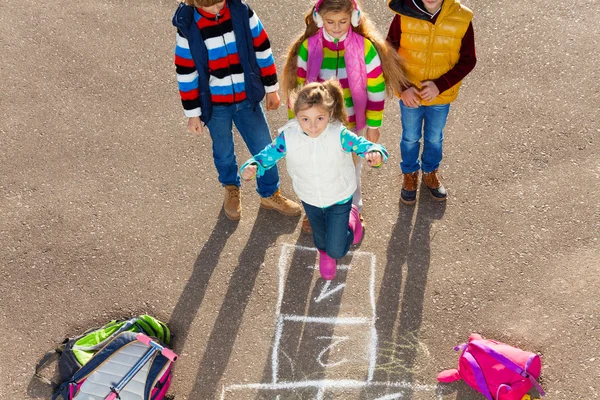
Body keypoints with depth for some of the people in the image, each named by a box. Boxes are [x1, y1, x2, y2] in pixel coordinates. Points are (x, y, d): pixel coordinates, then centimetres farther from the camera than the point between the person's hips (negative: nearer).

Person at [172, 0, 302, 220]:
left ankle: (270, 194, 36)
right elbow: (186, 73, -8)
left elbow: (262, 50, -1)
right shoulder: (188, 27, -14)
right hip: (215, 105, -1)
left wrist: (271, 88, 5)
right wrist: (192, 113, -4)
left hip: (247, 99, 1)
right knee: (224, 153, 16)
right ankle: (231, 189, 48)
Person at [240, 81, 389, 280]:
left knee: (336, 251, 3)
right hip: (310, 200, 3)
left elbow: (364, 145, -31)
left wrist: (375, 153, -56)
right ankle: (324, 252, 68)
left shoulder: (339, 135, -29)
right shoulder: (288, 137, -24)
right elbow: (267, 155, -17)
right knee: (321, 240, 27)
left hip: (339, 199, -2)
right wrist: (252, 167, -39)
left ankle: (351, 216, 34)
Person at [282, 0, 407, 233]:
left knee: (351, 169, 22)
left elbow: (376, 90, -9)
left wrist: (373, 126, -6)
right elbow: (300, 89, -5)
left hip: (353, 124, 0)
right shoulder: (308, 47, -15)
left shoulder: (365, 47, -18)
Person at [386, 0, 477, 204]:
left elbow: (468, 60, -9)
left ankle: (430, 173, 49)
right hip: (410, 95, -1)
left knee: (434, 138, 22)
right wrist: (403, 87, -19)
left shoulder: (462, 19, -17)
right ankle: (409, 174, 46)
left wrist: (440, 85, -21)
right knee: (410, 138, 20)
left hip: (441, 97, 1)